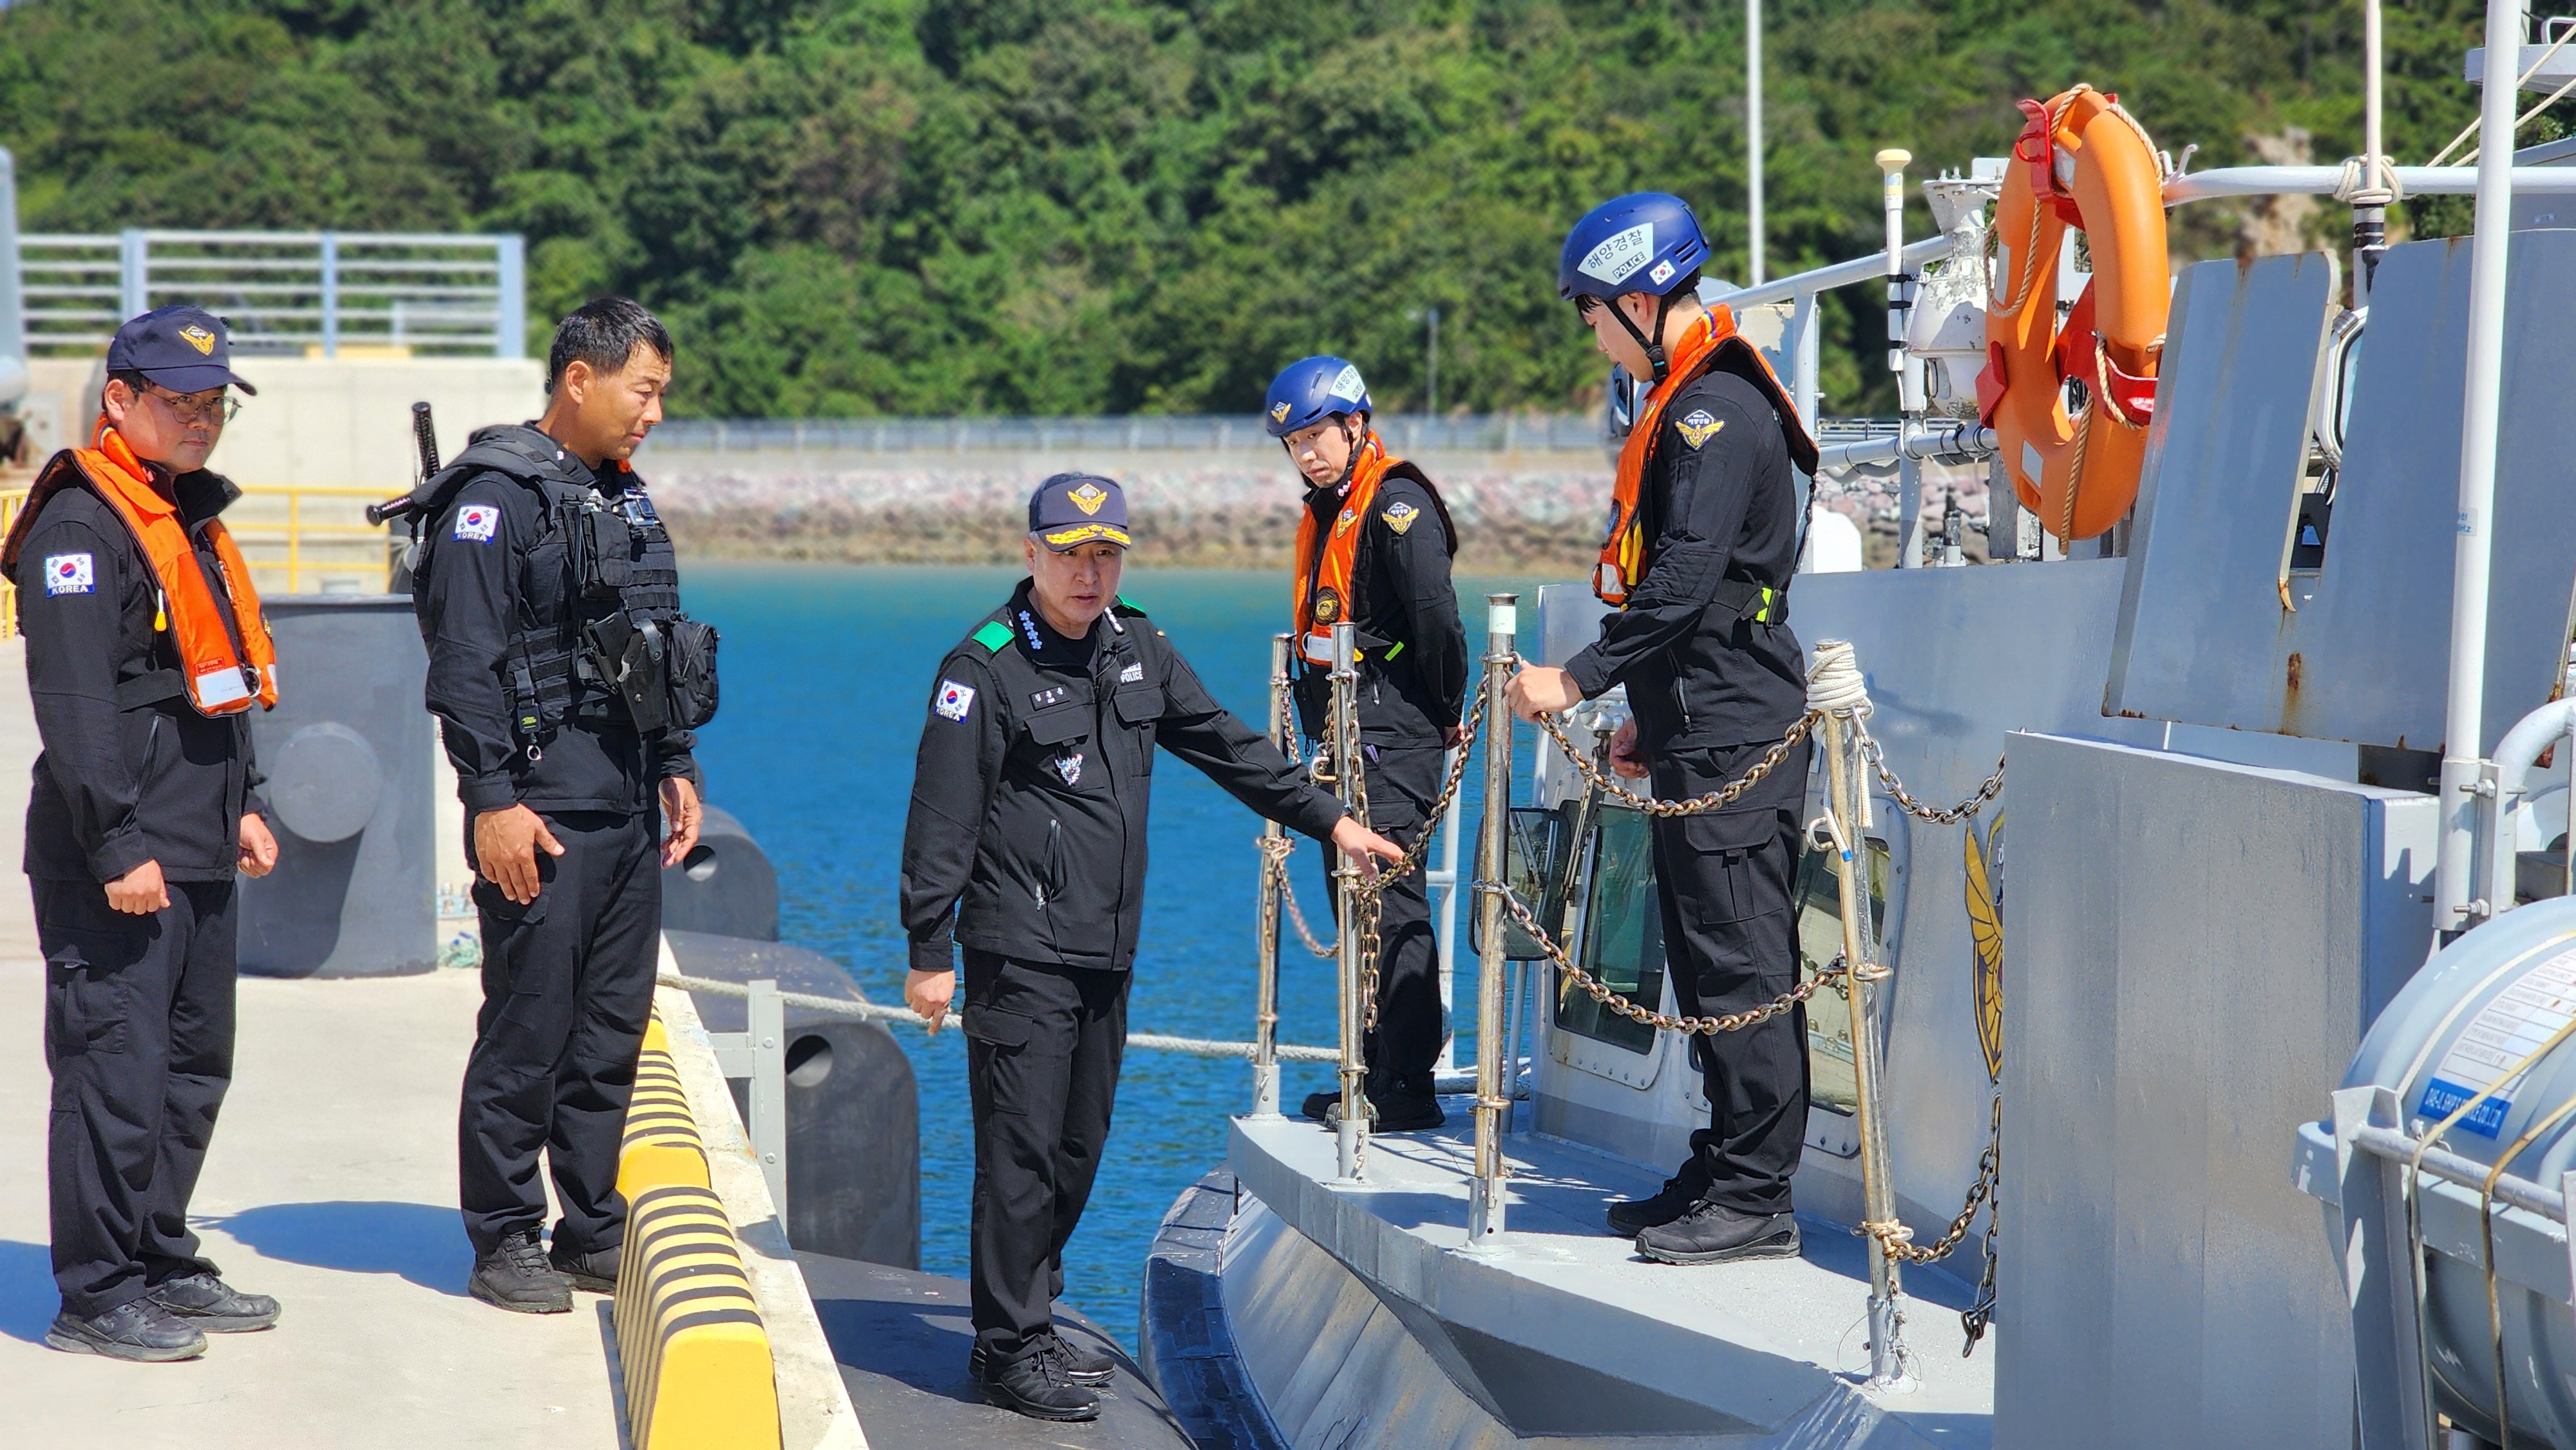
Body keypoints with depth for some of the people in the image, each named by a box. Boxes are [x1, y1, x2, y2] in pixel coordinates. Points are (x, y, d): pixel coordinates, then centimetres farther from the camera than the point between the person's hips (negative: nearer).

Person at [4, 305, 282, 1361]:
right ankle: (96, 1295, -1)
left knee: (194, 1065, 14)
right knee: (117, 1068, -8)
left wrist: (242, 803, 21)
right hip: (113, 865, -10)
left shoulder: (190, 519, 19)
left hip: (196, 856, 10)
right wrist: (118, 846, -21)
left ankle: (161, 1263, 25)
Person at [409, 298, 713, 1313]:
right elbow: (465, 667, -14)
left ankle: (593, 1234, 19)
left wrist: (678, 769, 19)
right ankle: (504, 1245, 5)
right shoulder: (495, 498, -10)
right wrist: (493, 803, -18)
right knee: (528, 1034, -3)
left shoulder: (625, 499, 17)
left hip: (628, 812, 8)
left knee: (614, 1030, 11)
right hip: (543, 817, -8)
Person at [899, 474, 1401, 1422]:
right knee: (1023, 1149, -7)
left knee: (1077, 1148, 10)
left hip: (1107, 952, 7)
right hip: (1021, 952, -7)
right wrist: (928, 951, -12)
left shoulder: (1138, 651, 12)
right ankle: (1012, 1350, -1)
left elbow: (1226, 746, 23)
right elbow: (941, 820, -9)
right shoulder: (986, 667, -8)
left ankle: (1028, 1326, 19)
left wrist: (1326, 818, 22)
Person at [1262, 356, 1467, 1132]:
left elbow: (1436, 617, -21)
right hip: (1347, 733, 10)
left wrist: (1446, 715, -11)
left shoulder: (1396, 503, -13)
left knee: (1390, 900, -11)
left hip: (1393, 734, -10)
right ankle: (1376, 1073, 21)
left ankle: (1409, 1089, -11)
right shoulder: (1328, 512, 17)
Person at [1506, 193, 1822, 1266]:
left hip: (1733, 741, -11)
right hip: (1703, 732, 11)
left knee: (1739, 962, -8)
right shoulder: (1692, 404, 18)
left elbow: (1683, 583, -24)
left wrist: (1582, 677, -21)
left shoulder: (1719, 410, -15)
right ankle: (1724, 1176, 20)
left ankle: (1754, 1200, -6)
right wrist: (1650, 713, 22)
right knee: (1710, 960, 14)